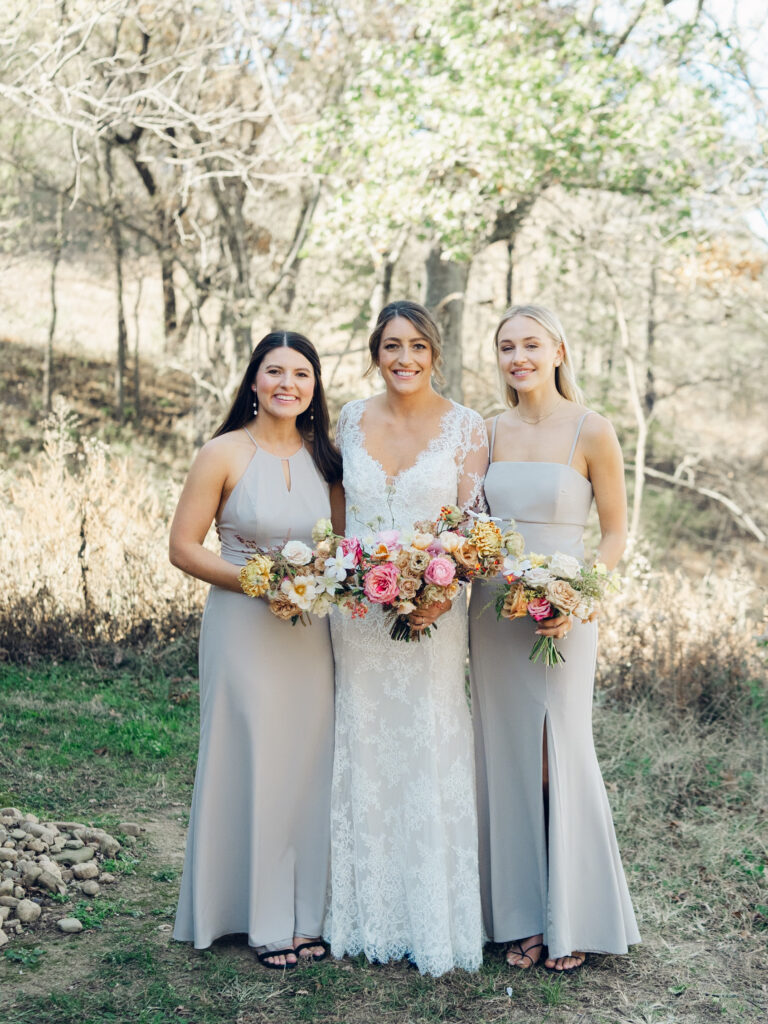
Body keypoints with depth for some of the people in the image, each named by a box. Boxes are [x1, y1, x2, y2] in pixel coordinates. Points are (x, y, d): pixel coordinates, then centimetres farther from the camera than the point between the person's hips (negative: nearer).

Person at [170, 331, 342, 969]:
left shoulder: (323, 456, 7)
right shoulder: (225, 454, -6)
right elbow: (184, 548, -7)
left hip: (311, 632, 4)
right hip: (244, 627, -4)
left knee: (308, 766, 8)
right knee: (253, 766, 2)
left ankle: (305, 915, 22)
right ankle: (263, 920, 16)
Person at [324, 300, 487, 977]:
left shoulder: (466, 428, -3)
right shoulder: (352, 419, 6)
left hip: (433, 613, -3)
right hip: (356, 611, 3)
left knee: (430, 753, 2)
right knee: (364, 754, 10)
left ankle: (433, 918, 18)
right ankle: (371, 913, 25)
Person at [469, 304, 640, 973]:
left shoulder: (591, 432, -6)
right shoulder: (488, 432, 7)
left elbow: (616, 532, -3)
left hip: (562, 615, -4)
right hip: (493, 610, 4)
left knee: (561, 757, 1)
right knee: (508, 760, 9)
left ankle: (576, 918, 18)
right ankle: (524, 917, 21)